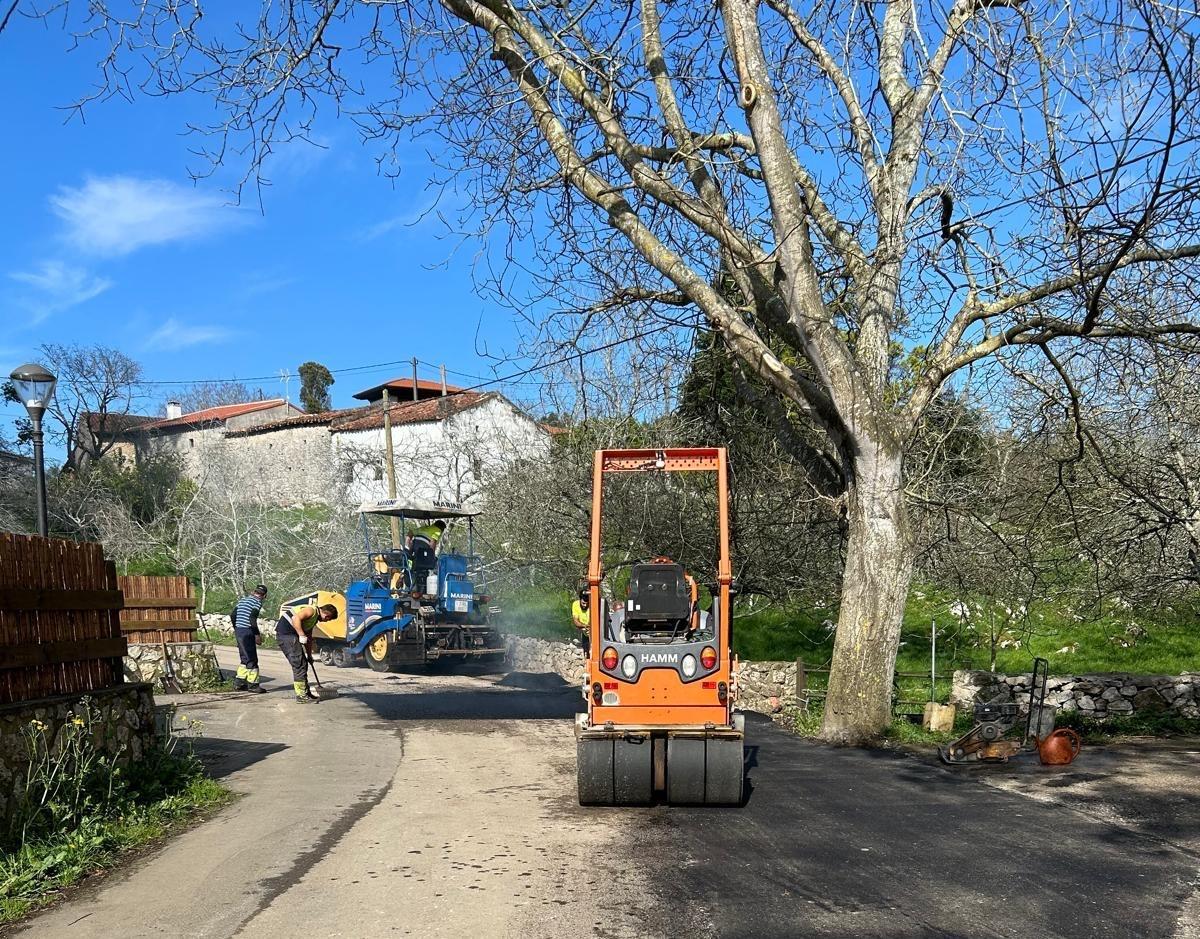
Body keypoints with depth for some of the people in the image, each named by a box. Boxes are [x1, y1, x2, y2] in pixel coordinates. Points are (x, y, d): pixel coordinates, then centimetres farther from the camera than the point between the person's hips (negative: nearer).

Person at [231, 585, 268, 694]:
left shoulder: (243, 599, 18)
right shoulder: (257, 602, -7)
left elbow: (232, 615, 17)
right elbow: (252, 618, -19)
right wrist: (257, 635, -14)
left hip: (238, 631, 9)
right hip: (247, 632, -9)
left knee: (245, 658, 18)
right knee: (252, 659, -2)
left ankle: (239, 683, 20)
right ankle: (253, 685, 2)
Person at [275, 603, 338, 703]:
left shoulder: (314, 619, 20)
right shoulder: (311, 610, -10)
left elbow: (309, 638, 28)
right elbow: (296, 618, -27)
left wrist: (309, 655, 30)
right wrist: (302, 636, -26)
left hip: (291, 635, 10)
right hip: (285, 633, -10)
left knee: (303, 664, 15)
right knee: (299, 664, -10)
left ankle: (305, 692, 23)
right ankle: (301, 695, -8)